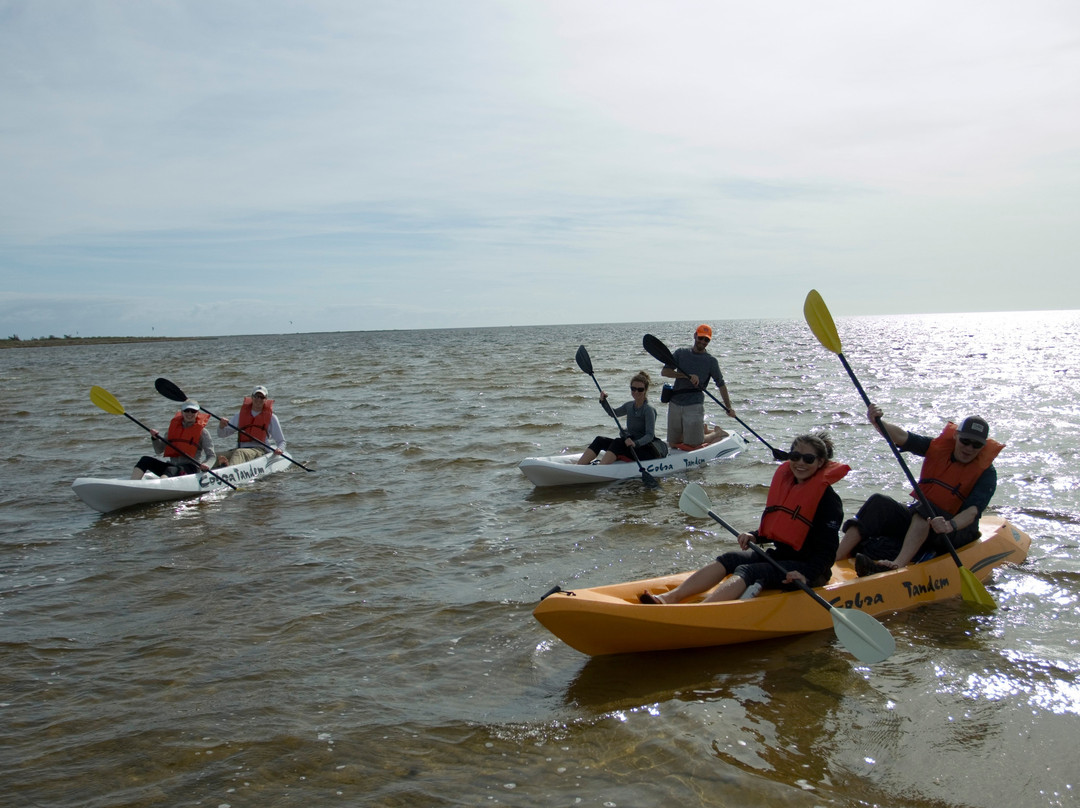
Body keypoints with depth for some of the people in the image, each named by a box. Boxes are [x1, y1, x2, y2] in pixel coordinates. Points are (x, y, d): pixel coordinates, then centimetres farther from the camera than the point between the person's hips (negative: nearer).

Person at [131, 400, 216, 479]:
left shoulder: (202, 432, 3)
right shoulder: (174, 427, 16)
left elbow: (211, 456, -2)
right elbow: (159, 451, 18)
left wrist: (206, 466, -24)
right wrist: (155, 438, -2)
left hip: (189, 469, -5)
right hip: (171, 465, 5)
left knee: (171, 470, -36)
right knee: (145, 460, -14)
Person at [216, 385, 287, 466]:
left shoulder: (271, 417, 13)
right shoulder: (241, 415, 18)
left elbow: (281, 441, 14)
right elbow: (221, 434, 15)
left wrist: (280, 449, -10)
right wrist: (221, 426, -9)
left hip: (259, 450, -3)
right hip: (240, 448, 4)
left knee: (239, 453, -38)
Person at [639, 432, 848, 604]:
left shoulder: (827, 497, -12)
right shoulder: (784, 480, 9)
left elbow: (827, 548, -16)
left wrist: (807, 576, -30)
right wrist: (754, 536, 0)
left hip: (808, 568, -8)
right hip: (780, 555, 8)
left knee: (747, 572, -28)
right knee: (729, 560, -12)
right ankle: (671, 597, -26)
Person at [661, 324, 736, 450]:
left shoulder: (711, 361, 2)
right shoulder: (680, 353, 8)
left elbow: (721, 384, 4)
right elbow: (664, 372, -4)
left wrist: (729, 408, -2)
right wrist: (687, 376, -16)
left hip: (694, 405, -3)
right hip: (675, 403, 4)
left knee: (694, 446, -5)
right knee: (673, 444, 12)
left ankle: (718, 433, 23)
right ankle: (703, 430, 35)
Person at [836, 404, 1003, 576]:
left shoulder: (986, 472, -8)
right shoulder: (939, 447, 2)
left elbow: (973, 510, -23)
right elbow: (902, 437, -15)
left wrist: (951, 526, -45)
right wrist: (877, 422, -35)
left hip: (958, 529, -4)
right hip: (918, 518, 4)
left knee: (924, 509, -34)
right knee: (880, 504, -21)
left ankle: (898, 566, -57)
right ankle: (834, 561, -32)